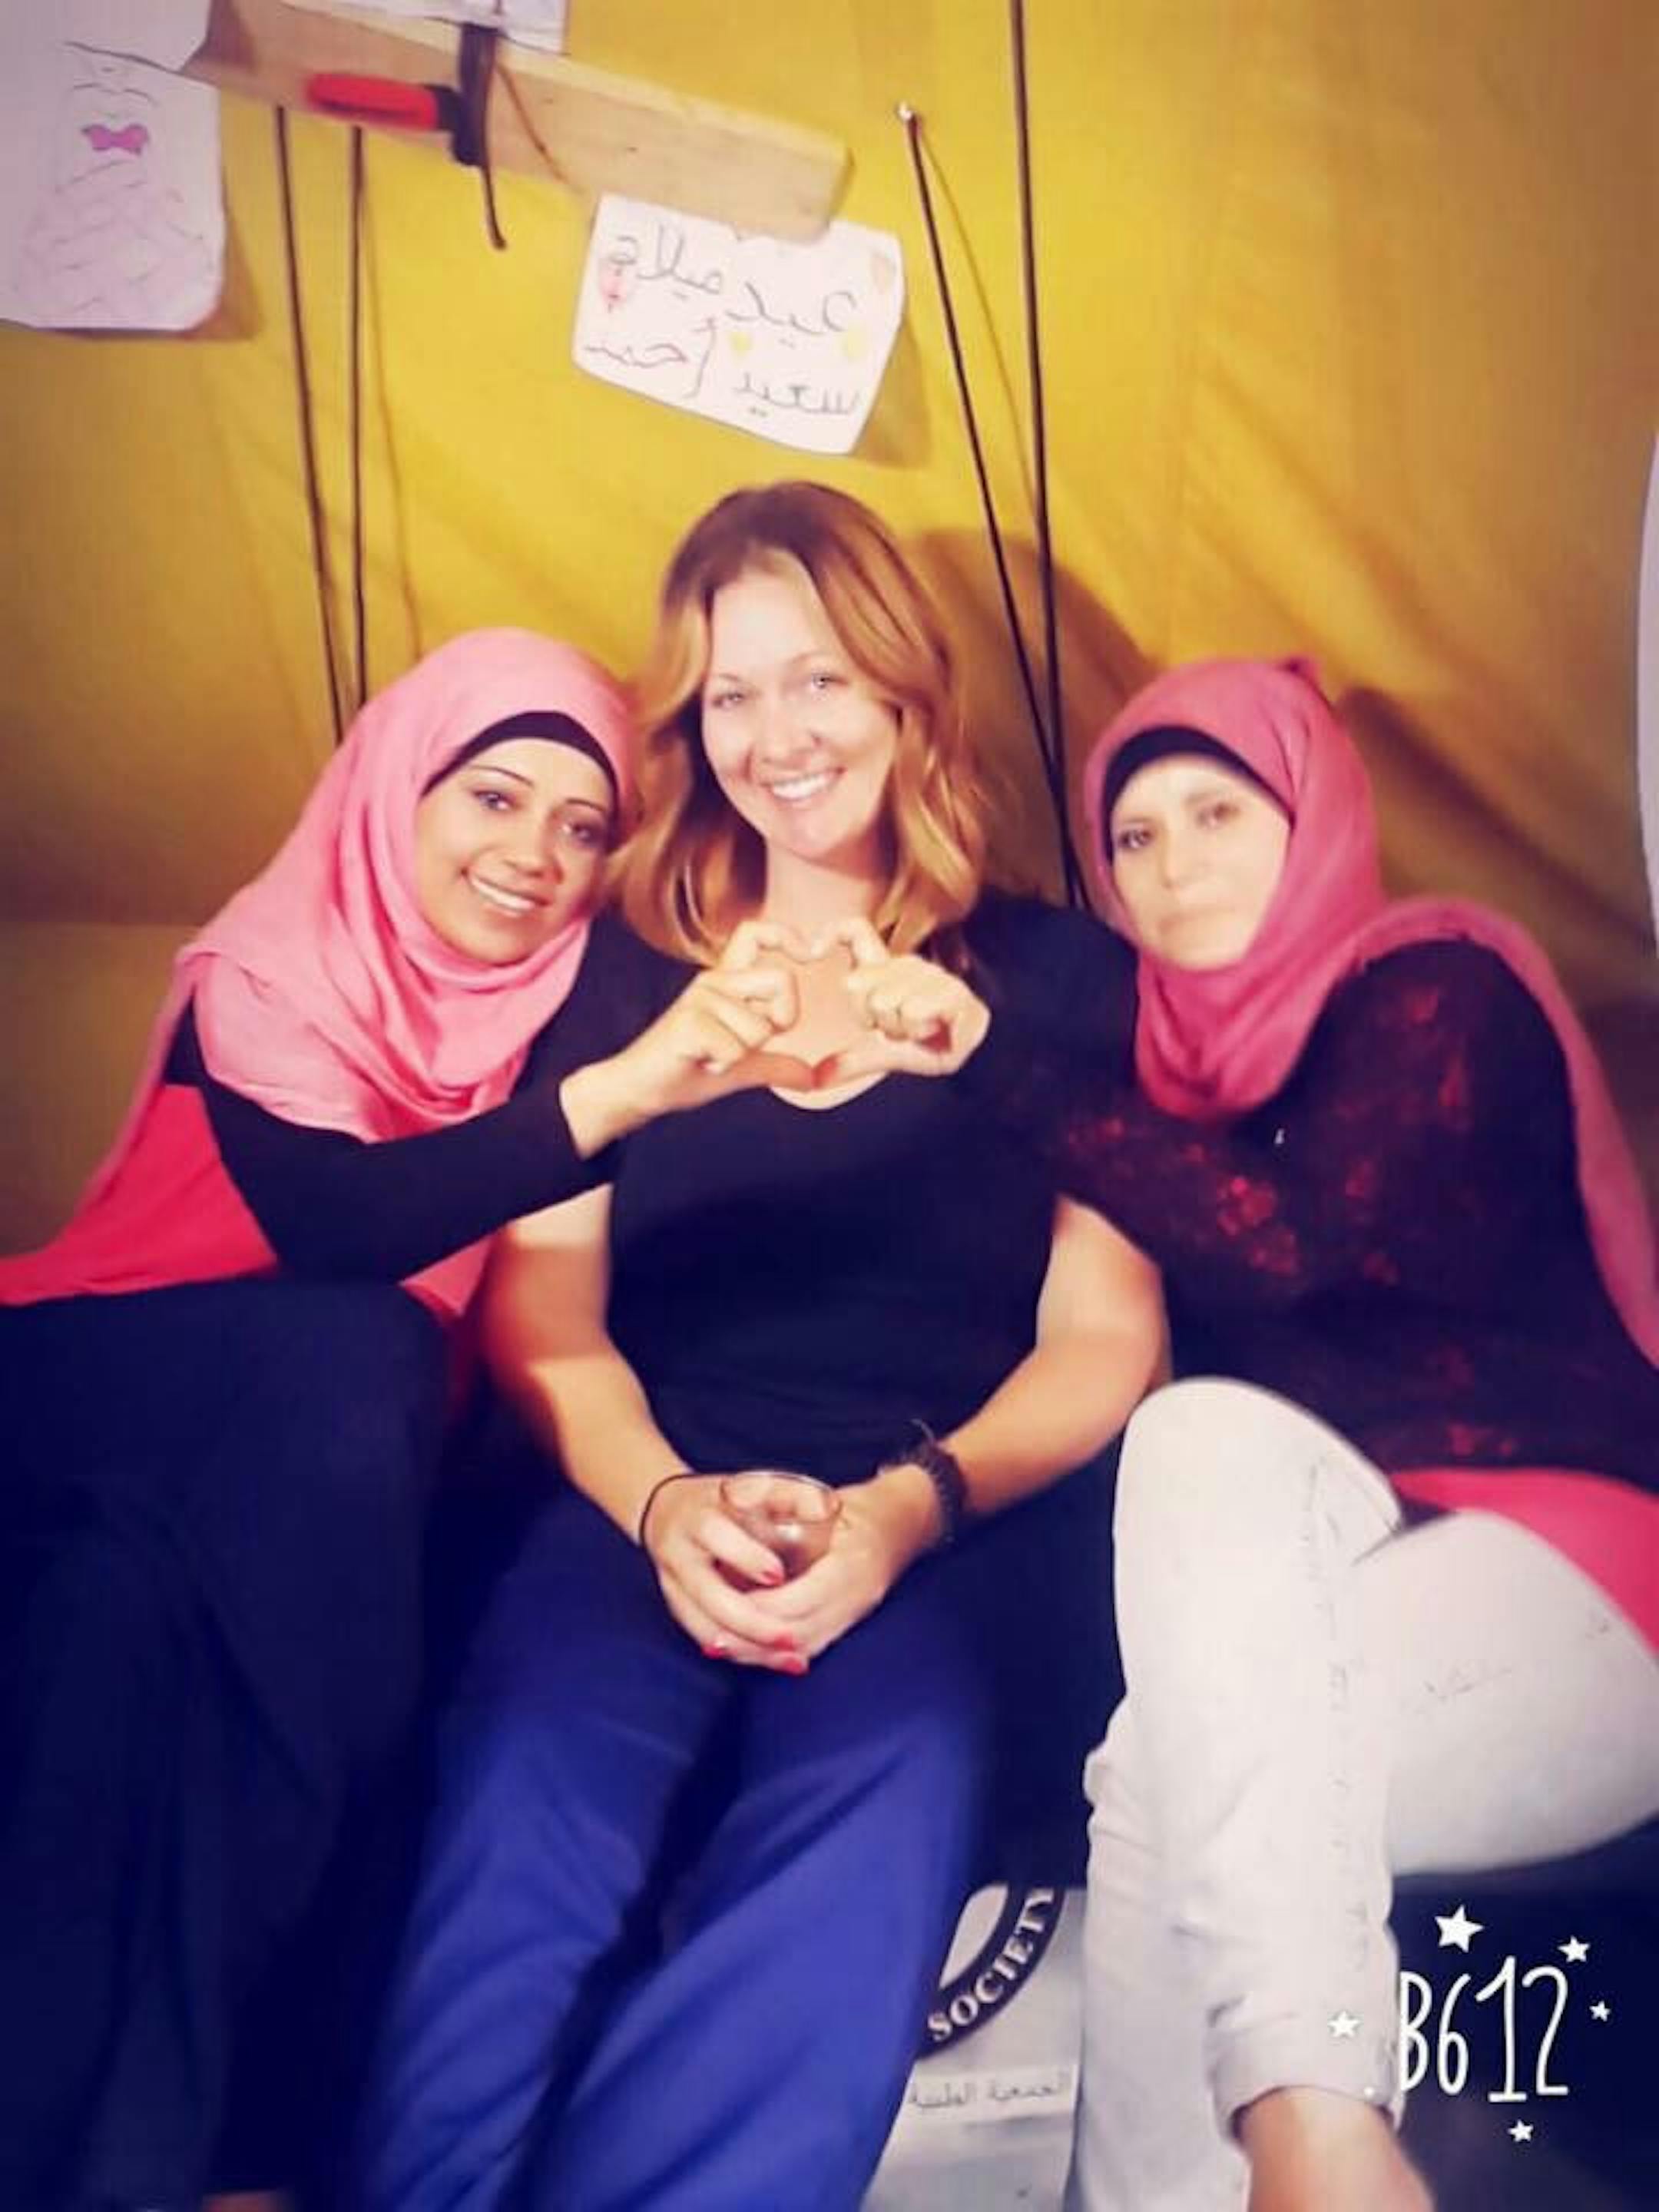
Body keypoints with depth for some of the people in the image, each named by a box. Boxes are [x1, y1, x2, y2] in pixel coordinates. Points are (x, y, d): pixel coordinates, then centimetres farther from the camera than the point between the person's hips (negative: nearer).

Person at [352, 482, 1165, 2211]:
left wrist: (910, 1506, -12)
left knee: (869, 1812, -36)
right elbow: (543, 1311, 12)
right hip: (654, 1504, 2)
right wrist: (663, 1504, -10)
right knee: (530, 1792, -33)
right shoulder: (624, 973, 20)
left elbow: (1106, 1334, 8)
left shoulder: (1056, 974, 14)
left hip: (960, 1520, -1)